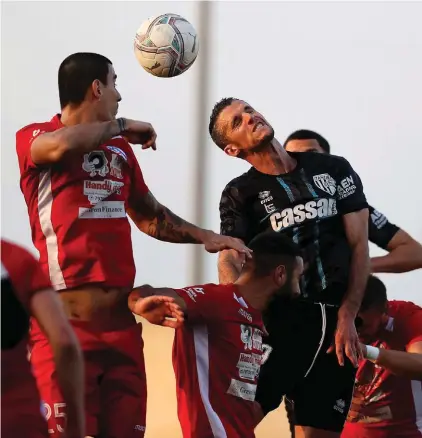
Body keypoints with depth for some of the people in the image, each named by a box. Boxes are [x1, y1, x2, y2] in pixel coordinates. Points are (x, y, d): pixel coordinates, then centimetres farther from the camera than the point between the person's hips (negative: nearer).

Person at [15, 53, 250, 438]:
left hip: (121, 315, 6)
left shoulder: (120, 148, 20)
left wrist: (204, 236, 21)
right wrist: (122, 126, -9)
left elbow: (148, 215, 33)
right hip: (66, 316, -6)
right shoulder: (33, 138, 0)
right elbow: (61, 146, -25)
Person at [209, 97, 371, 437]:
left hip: (335, 323, 2)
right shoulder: (241, 194, 6)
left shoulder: (335, 170, 11)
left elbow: (358, 246, 9)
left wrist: (347, 318, -2)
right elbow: (230, 260, -9)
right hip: (278, 319, -2)